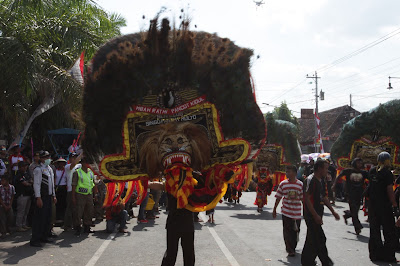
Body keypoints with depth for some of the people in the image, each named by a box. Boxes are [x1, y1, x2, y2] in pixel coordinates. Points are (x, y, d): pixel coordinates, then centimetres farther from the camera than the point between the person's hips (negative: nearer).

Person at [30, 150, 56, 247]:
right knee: (40, 218, -8)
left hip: (49, 196, 9)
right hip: (42, 197, -9)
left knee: (48, 217, 13)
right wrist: (38, 198, -20)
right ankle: (35, 240, -2)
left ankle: (44, 237, 24)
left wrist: (54, 196, 19)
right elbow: (36, 184, -15)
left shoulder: (50, 169, 16)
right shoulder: (38, 170, -11)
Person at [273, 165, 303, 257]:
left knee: (296, 231, 11)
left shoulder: (300, 184, -2)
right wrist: (274, 210, 8)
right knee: (287, 231, -1)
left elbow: (303, 198, 4)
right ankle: (290, 250, 7)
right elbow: (278, 198, 5)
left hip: (297, 213, 1)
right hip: (286, 212, -1)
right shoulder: (283, 184, -2)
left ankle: (293, 247, 31)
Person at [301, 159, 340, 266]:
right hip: (312, 216, -10)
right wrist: (315, 215, -24)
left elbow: (324, 198, 23)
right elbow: (306, 199, -21)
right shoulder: (310, 180, -16)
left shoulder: (320, 181, 14)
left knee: (312, 240, 15)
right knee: (320, 239, -5)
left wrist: (333, 211, 19)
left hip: (317, 215, 10)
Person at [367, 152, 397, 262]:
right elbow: (390, 191, -17)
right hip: (385, 205, -6)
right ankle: (388, 256, 6)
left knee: (374, 230, 12)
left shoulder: (372, 171, 4)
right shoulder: (387, 173, -14)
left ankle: (375, 254, 16)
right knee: (389, 232, 5)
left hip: (372, 205, 6)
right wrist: (394, 204, -8)